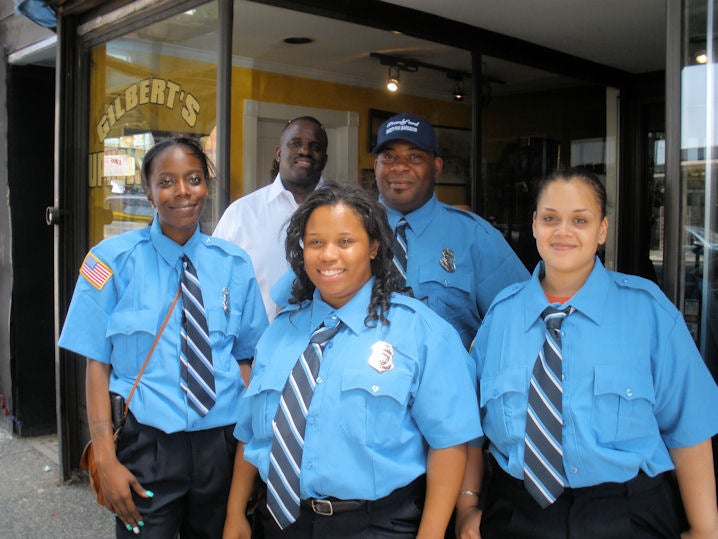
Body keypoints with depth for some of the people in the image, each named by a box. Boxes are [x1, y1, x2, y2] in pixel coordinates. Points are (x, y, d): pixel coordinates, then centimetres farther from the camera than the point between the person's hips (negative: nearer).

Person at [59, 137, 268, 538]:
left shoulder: (233, 264, 1)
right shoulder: (115, 260, -6)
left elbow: (246, 357, 5)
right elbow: (97, 362, -5)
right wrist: (106, 458, -10)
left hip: (221, 443, 3)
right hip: (148, 444, -2)